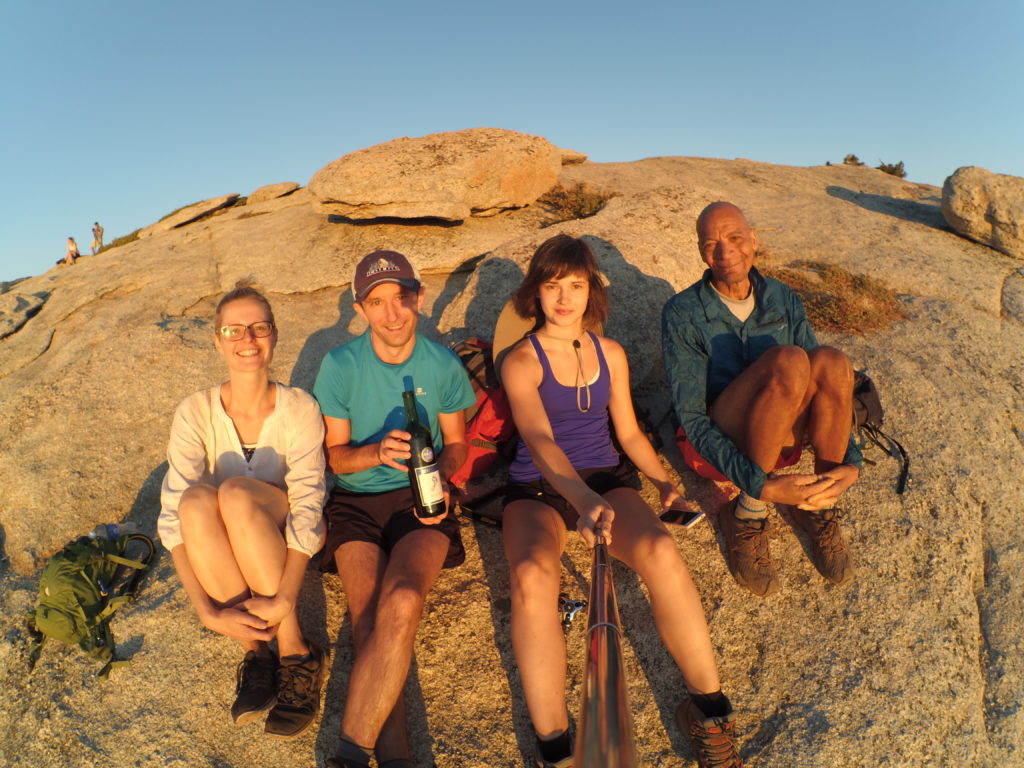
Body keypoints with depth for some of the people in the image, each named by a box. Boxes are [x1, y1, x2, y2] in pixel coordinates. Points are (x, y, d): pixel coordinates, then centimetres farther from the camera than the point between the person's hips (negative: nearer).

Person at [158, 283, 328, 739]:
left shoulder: (300, 409, -14)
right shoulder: (195, 412, -10)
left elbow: (307, 506, -21)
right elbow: (173, 514, -18)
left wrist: (284, 599, -33)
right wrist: (208, 611, -29)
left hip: (284, 544, -2)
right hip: (218, 552, 2)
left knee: (236, 492, -33)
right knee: (196, 498, -32)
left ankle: (294, 649, -22)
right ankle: (253, 651, -18)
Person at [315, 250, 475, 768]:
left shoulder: (443, 365, 0)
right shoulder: (340, 365, -3)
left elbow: (456, 443, 12)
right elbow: (335, 454, 3)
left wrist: (441, 478, -10)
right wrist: (377, 452, -19)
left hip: (422, 499, 0)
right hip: (357, 501, 1)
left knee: (402, 602, -30)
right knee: (371, 622, -25)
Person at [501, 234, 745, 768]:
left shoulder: (610, 354, 11)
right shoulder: (521, 361, -3)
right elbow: (539, 439, -20)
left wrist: (664, 481, 0)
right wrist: (584, 499, -37)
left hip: (605, 479, 3)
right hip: (538, 492, -2)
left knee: (660, 550, -30)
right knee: (531, 575, -35)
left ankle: (709, 709, -16)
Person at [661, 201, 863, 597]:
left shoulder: (783, 300, 3)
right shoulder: (682, 313, -12)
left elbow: (826, 386, 3)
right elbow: (692, 417, -17)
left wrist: (851, 461, -14)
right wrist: (761, 485, -29)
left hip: (780, 437, 5)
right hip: (719, 443, -4)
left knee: (830, 361, -26)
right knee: (789, 361, -32)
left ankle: (819, 507, -10)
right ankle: (747, 515, -19)